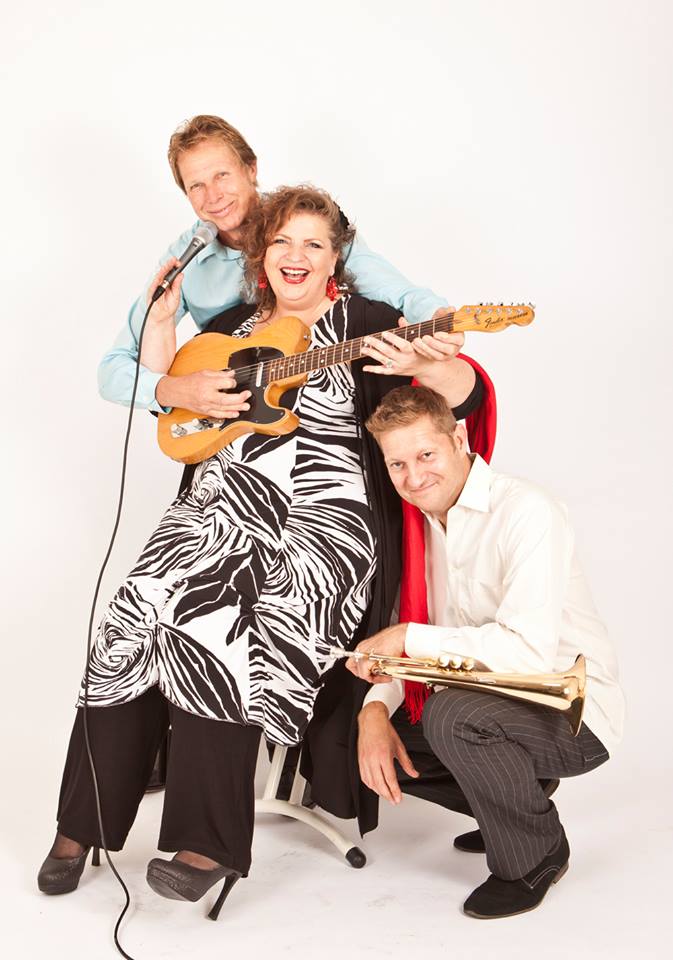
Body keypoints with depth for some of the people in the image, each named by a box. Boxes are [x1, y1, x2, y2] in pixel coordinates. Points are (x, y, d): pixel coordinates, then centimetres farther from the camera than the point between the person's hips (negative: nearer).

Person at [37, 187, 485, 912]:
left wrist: (421, 366, -26)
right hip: (216, 515, 5)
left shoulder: (366, 323, 3)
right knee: (135, 627, -15)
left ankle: (209, 844, -14)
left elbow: (468, 394, -4)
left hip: (317, 526, -5)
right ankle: (84, 823, 0)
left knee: (217, 635, -26)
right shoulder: (231, 327, 20)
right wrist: (162, 316, 13)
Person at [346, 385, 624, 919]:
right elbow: (397, 644, 4)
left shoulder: (527, 512, -22)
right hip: (491, 698, 8)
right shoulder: (423, 521, 3)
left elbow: (528, 652, -33)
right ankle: (511, 797, 18)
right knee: (359, 734, 2)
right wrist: (375, 710, -16)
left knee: (452, 713, -34)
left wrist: (408, 637, -25)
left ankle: (537, 856, -6)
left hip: (573, 715, -8)